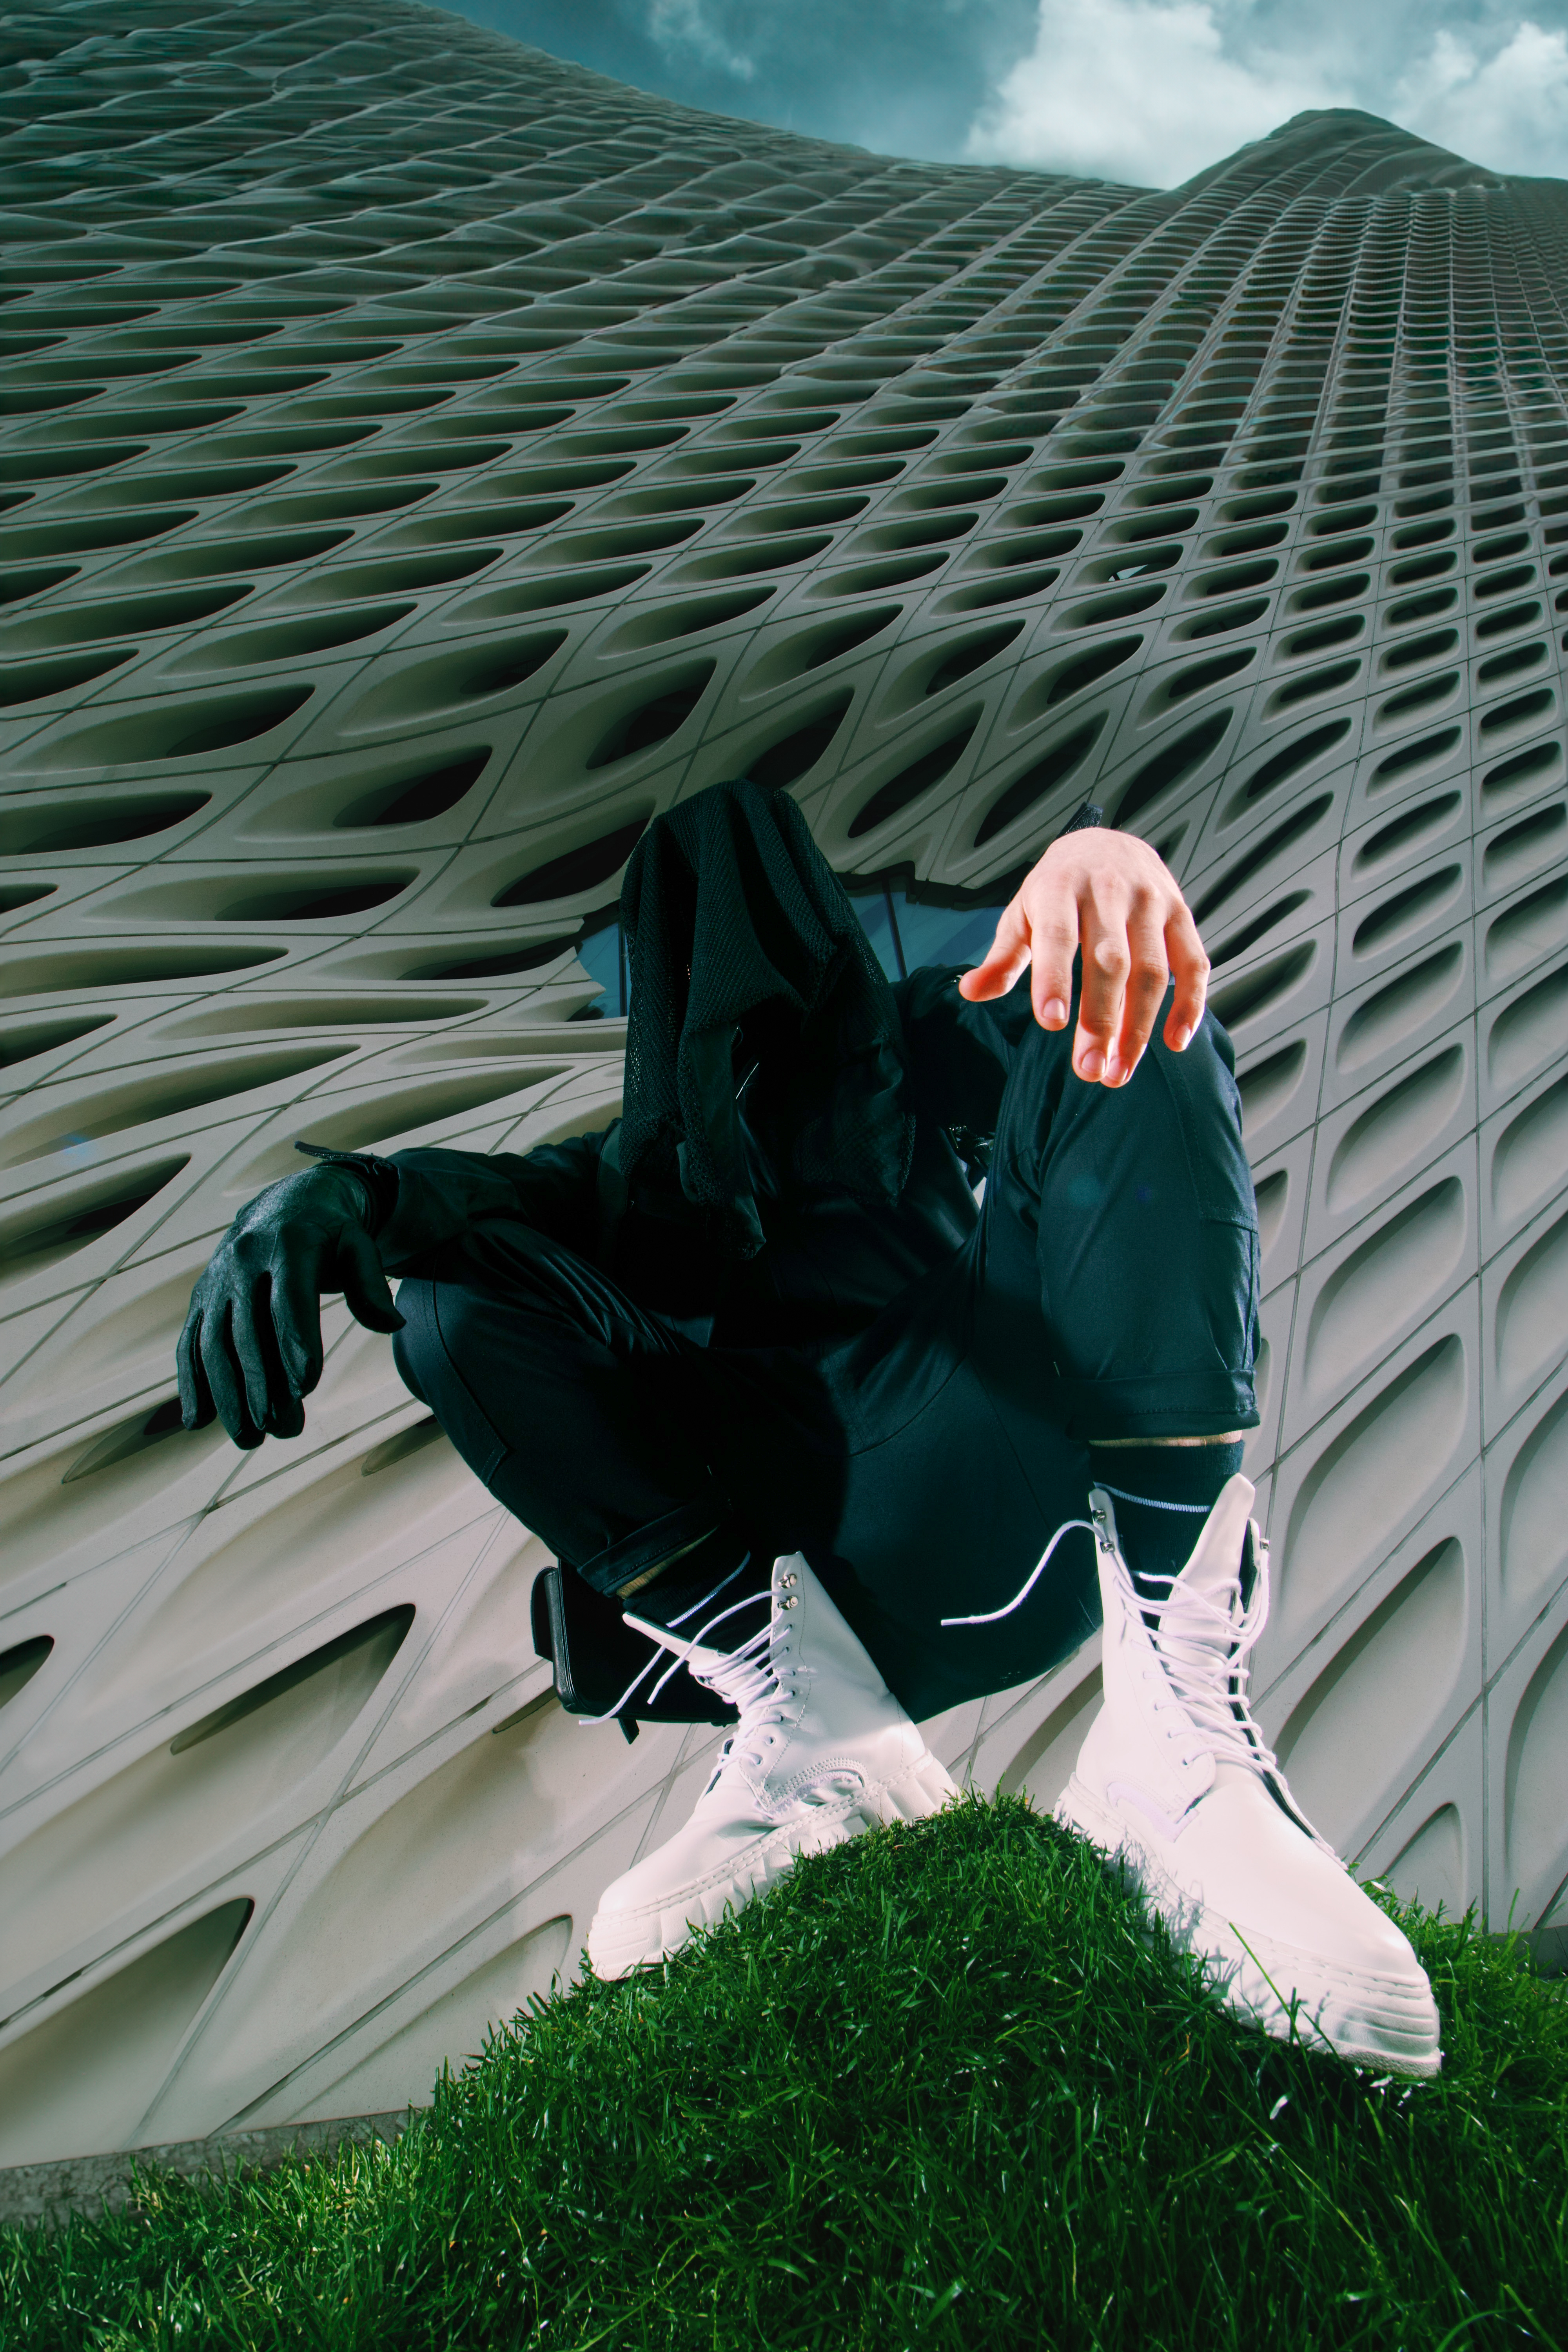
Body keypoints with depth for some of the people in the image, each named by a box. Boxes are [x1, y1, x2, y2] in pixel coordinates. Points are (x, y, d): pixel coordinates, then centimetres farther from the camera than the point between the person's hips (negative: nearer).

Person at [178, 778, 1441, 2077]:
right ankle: (809, 1703, -21)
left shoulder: (929, 1044, 20)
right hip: (829, 1569, 3)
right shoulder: (668, 1145, 26)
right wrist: (341, 1191, -17)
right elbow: (530, 1189, 6)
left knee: (1123, 1010, -16)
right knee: (457, 1300, -5)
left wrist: (1105, 849, -26)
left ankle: (1180, 1711, -30)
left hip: (1018, 1498, -2)